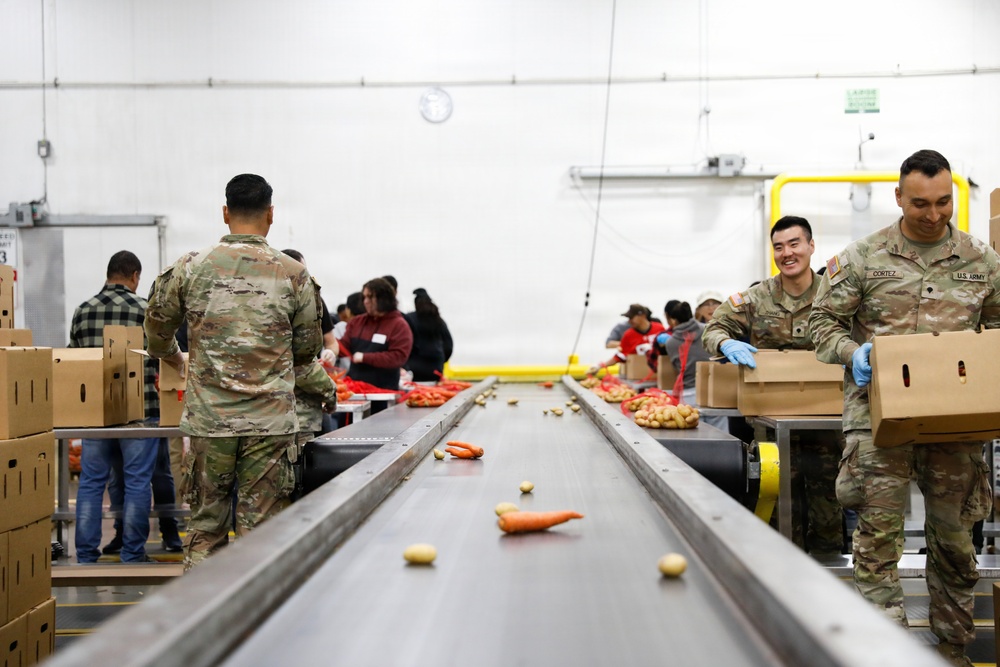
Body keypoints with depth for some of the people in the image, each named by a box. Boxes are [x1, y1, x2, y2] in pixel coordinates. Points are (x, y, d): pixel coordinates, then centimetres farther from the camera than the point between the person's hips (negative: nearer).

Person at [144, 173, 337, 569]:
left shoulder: (190, 268, 2)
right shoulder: (293, 275, -1)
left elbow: (157, 332, 16)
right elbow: (306, 350, 8)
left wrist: (173, 358, 37)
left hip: (209, 420, 1)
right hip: (270, 421, -1)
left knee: (205, 528, 11)